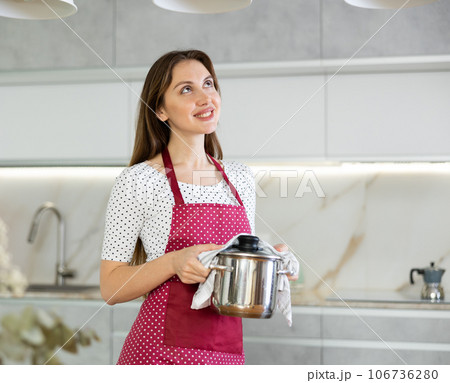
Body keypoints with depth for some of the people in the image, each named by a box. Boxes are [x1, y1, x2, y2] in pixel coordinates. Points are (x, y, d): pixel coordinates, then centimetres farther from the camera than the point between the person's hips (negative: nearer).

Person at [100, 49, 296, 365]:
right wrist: (174, 262, -21)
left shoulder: (240, 177, 10)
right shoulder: (138, 181, -7)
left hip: (229, 352, 5)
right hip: (161, 350, -5)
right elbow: (111, 287, -6)